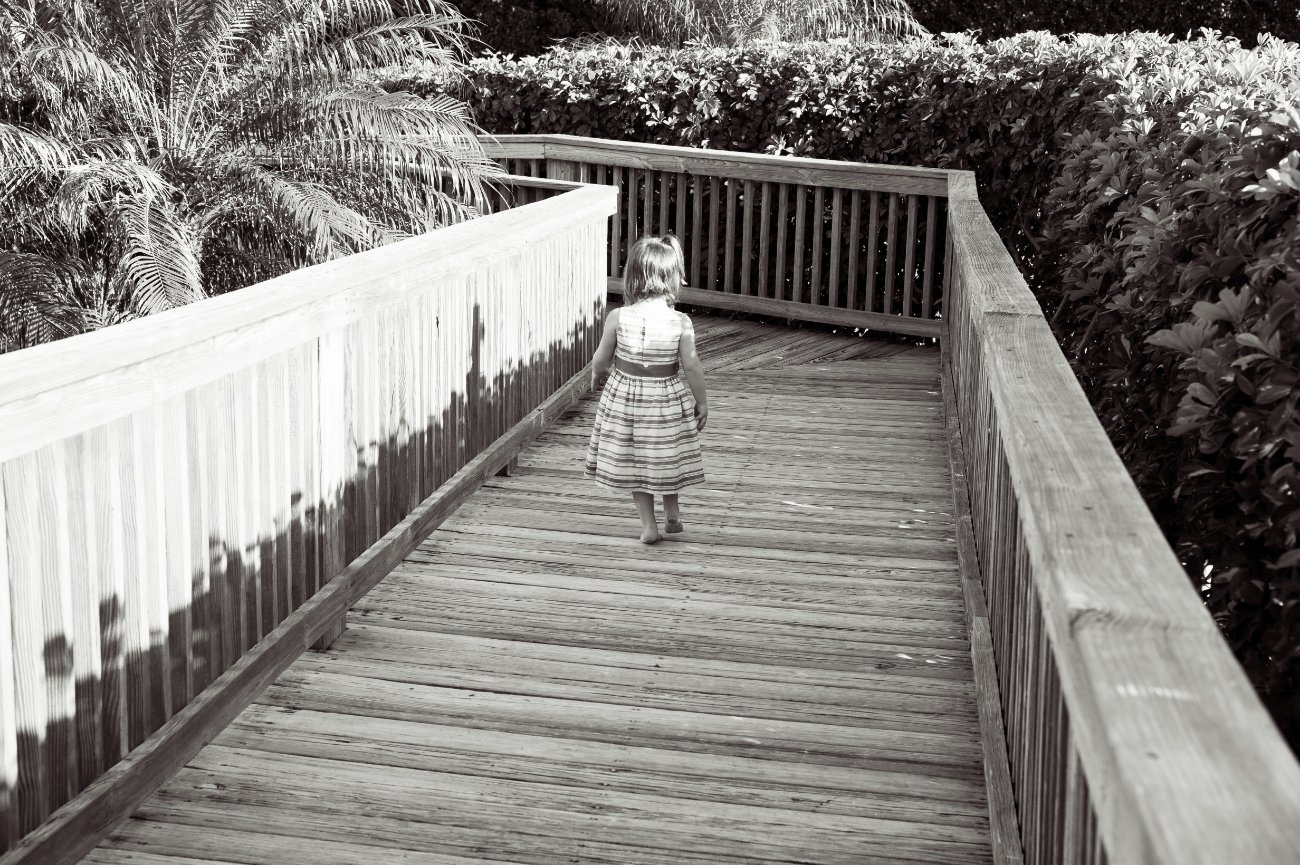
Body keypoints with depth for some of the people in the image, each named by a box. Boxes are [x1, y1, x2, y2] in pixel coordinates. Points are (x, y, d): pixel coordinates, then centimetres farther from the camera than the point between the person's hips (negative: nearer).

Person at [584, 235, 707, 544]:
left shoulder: (617, 318, -17)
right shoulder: (681, 323, -17)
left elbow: (601, 359, -6)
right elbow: (691, 367, -12)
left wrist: (597, 376, 16)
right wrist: (702, 402, 2)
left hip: (625, 397, 0)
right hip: (667, 399, 0)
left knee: (635, 461, 15)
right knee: (666, 457, 22)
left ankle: (649, 525, 19)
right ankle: (672, 514, 35)